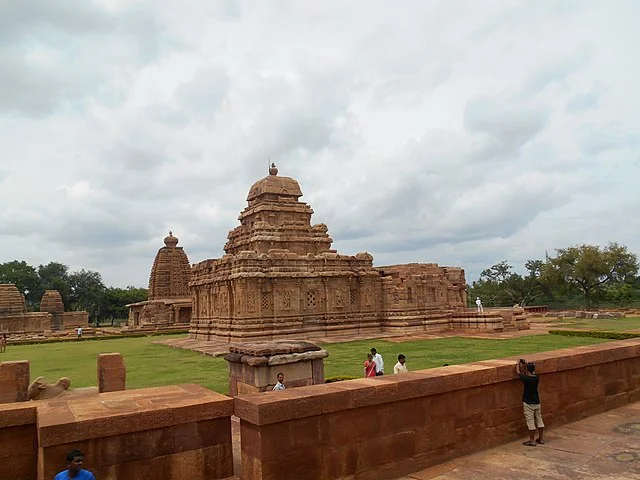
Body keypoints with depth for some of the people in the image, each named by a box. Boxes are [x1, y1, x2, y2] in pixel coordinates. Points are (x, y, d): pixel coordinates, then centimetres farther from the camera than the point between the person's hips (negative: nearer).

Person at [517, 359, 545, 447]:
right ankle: (541, 439, 22)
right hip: (537, 402, 6)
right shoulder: (537, 378, -4)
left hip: (528, 403, -6)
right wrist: (527, 364, 24)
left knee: (530, 422, 0)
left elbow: (519, 372, -1)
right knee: (539, 420, 14)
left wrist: (518, 364, 15)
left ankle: (532, 441, 5)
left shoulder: (526, 378, -19)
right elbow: (532, 373, 18)